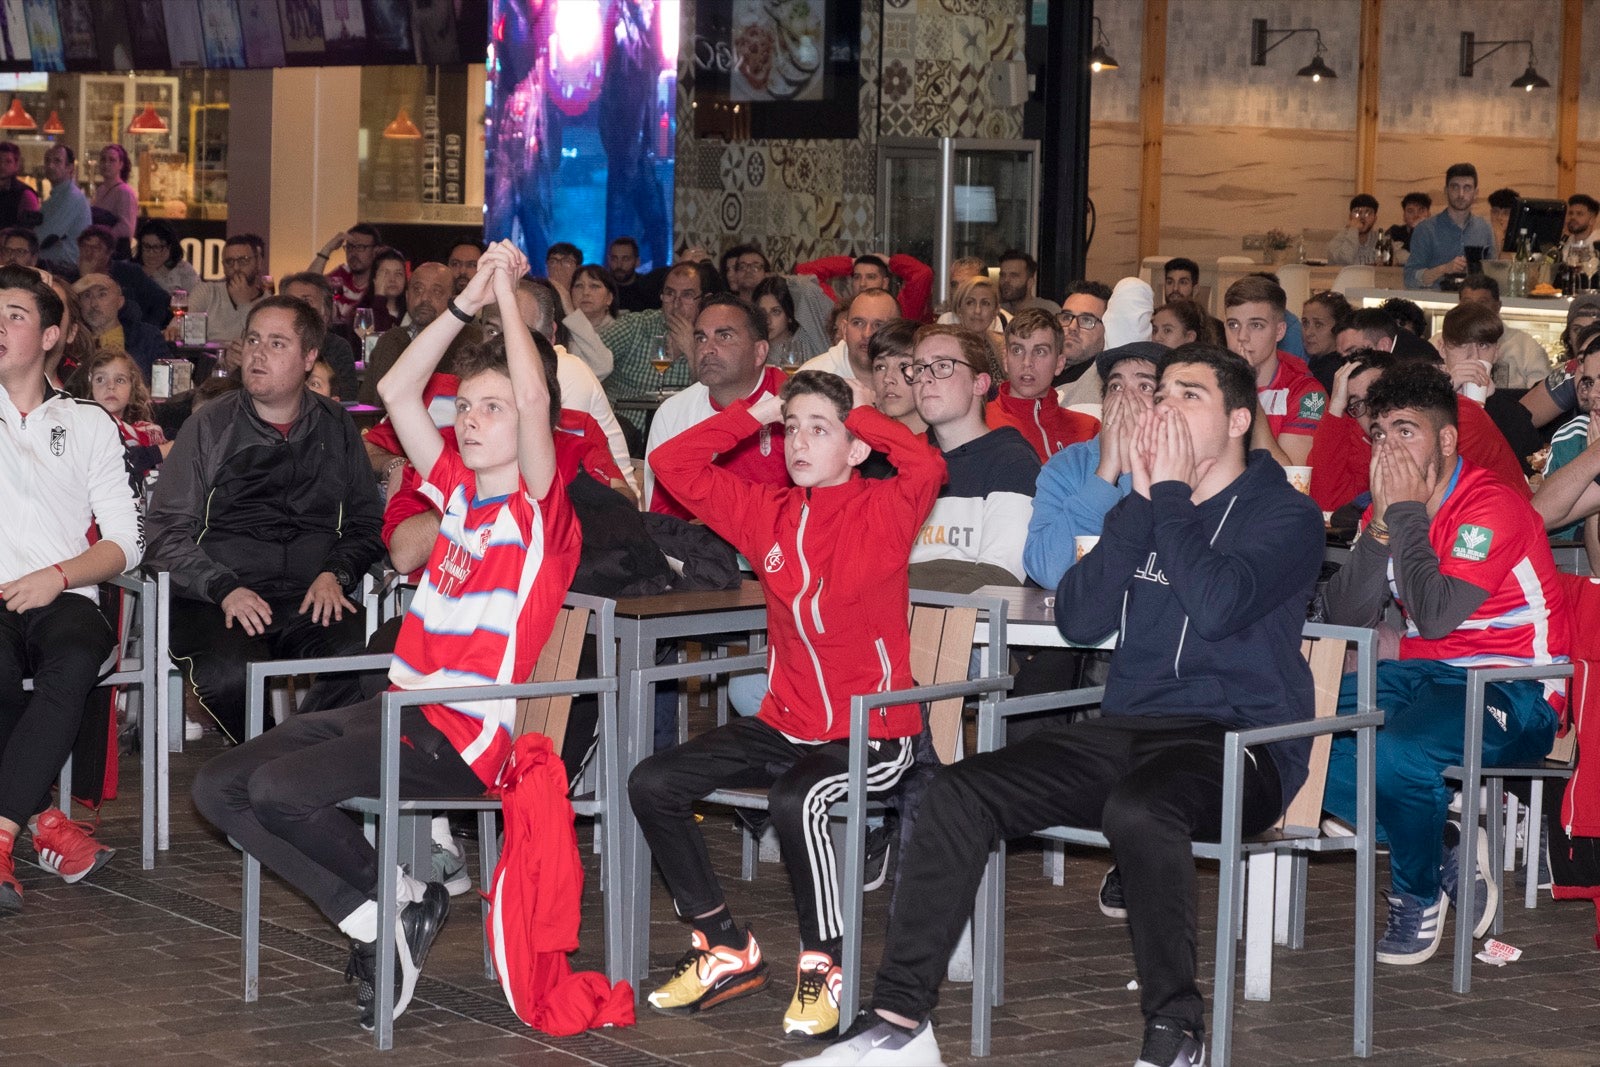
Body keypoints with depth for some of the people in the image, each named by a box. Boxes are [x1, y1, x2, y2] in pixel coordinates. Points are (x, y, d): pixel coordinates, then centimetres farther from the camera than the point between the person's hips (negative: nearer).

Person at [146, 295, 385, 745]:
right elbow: (166, 530, 4)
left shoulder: (336, 429, 16)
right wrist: (224, 589, -12)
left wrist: (335, 574, -2)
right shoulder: (211, 427, 9)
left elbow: (366, 522, 19)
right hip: (216, 603, -1)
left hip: (311, 601, 2)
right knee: (230, 673, -36)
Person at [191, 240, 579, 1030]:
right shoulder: (459, 491, 16)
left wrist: (508, 294, -12)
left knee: (281, 787, -27)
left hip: (463, 734, -9)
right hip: (399, 704, 9)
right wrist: (469, 299, 11)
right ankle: (373, 922, -5)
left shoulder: (540, 508, -5)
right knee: (219, 786, -4)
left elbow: (536, 402, -22)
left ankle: (404, 899, -4)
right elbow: (398, 391, 16)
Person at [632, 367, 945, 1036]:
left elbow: (926, 467, -30)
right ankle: (728, 951, 6)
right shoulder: (767, 514, 7)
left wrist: (862, 415, -13)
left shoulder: (880, 511, -8)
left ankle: (824, 965, -14)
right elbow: (674, 464, 7)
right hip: (785, 723, 7)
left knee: (796, 798, -36)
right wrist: (758, 411, 3)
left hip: (872, 733, -6)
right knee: (653, 783, -6)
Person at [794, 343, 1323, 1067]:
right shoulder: (1149, 508, 20)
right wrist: (1142, 500, 1)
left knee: (1137, 809, -40)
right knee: (959, 792, -14)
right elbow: (1077, 619, 6)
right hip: (1127, 731, 6)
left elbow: (1215, 606, -19)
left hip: (1238, 743, -6)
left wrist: (1173, 493, -7)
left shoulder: (1286, 516, 1)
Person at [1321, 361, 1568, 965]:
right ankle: (1443, 849, -4)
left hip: (1509, 688, -8)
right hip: (1420, 675, 8)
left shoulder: (1492, 507, -14)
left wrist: (1407, 514, -17)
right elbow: (1343, 620, -1)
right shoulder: (1389, 511, 9)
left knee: (1397, 752, -36)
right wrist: (1382, 524, -10)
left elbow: (1436, 615, -26)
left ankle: (1418, 897, -7)